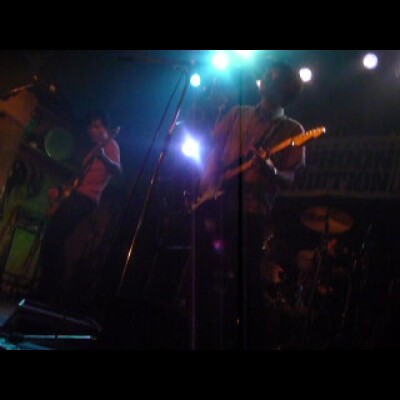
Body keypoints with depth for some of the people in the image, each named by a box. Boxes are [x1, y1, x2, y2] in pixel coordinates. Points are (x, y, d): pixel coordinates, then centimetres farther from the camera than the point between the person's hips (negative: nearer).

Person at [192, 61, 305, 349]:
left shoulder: (291, 130, 6)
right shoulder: (238, 115, 16)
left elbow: (289, 178, -2)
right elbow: (215, 150, 13)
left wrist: (270, 170, -23)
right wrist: (209, 187, -3)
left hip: (251, 211, -4)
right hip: (214, 204, 4)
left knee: (246, 282, -10)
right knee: (204, 273, 3)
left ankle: (253, 342, 1)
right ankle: (209, 339, 16)